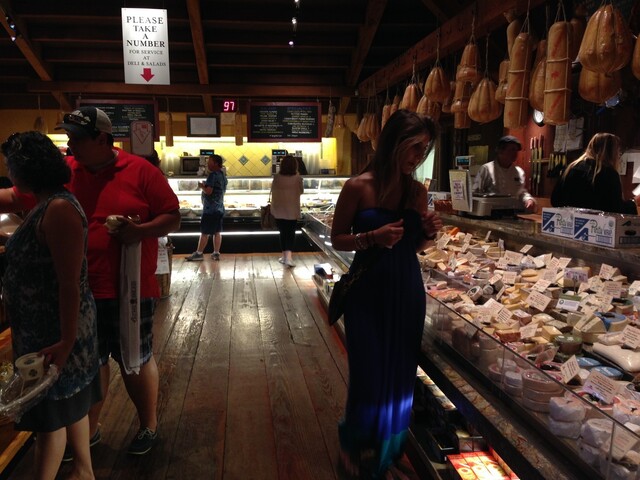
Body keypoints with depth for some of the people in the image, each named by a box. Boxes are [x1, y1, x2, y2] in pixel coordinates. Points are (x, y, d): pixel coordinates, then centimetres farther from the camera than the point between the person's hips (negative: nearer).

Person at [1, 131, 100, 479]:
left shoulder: (58, 209, -23)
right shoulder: (45, 204, 7)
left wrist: (66, 341, -26)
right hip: (42, 326, 9)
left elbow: (70, 283, -26)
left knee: (50, 412, 5)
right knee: (69, 402, 20)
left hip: (56, 330, -9)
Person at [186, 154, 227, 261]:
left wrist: (202, 186, -4)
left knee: (204, 232, -3)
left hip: (210, 209, -9)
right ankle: (216, 253, 9)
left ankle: (199, 253, 2)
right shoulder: (223, 175, 13)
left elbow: (208, 191, -23)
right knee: (217, 232, 8)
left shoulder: (213, 175, -14)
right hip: (220, 208, 9)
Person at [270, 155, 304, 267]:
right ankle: (288, 257, -10)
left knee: (283, 233, 14)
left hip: (279, 210, 1)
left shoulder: (277, 177, -9)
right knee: (291, 233, 5)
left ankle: (284, 256, 23)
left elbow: (273, 190, 4)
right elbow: (301, 191, 4)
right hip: (292, 210, -1)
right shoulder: (297, 178, -11)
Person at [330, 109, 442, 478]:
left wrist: (429, 232, -9)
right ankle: (357, 447, 35)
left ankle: (389, 449, 38)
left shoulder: (418, 191, 2)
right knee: (369, 372, 5)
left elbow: (416, 246, 12)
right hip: (368, 290, -4)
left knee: (401, 371, 13)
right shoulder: (359, 187, -11)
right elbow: (338, 239, -5)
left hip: (408, 290, 4)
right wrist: (373, 237, -22)